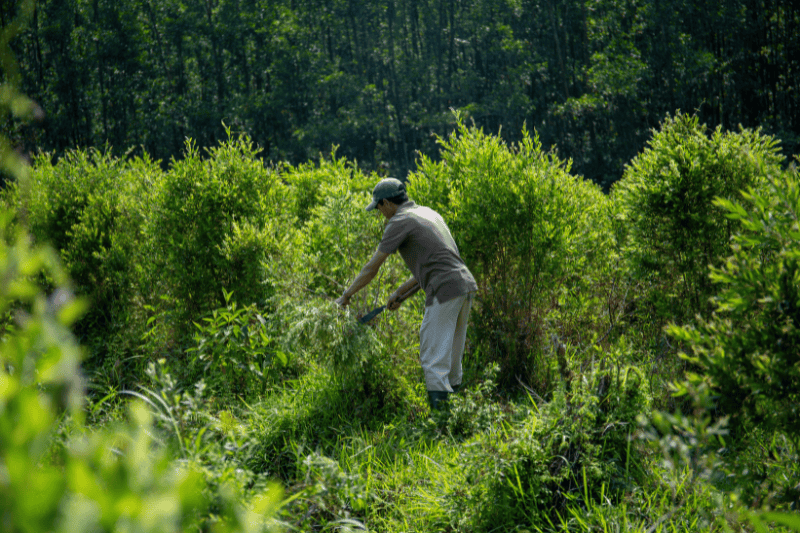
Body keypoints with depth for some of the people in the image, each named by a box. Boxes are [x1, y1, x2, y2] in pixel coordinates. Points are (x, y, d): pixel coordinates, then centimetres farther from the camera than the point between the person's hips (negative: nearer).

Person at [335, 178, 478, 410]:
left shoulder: (399, 222, -2)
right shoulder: (428, 213, 24)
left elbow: (371, 269, 1)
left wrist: (347, 295, 13)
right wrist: (401, 293, 30)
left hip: (445, 289, -9)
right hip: (466, 283, 9)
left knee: (434, 360, -4)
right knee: (451, 357, 17)